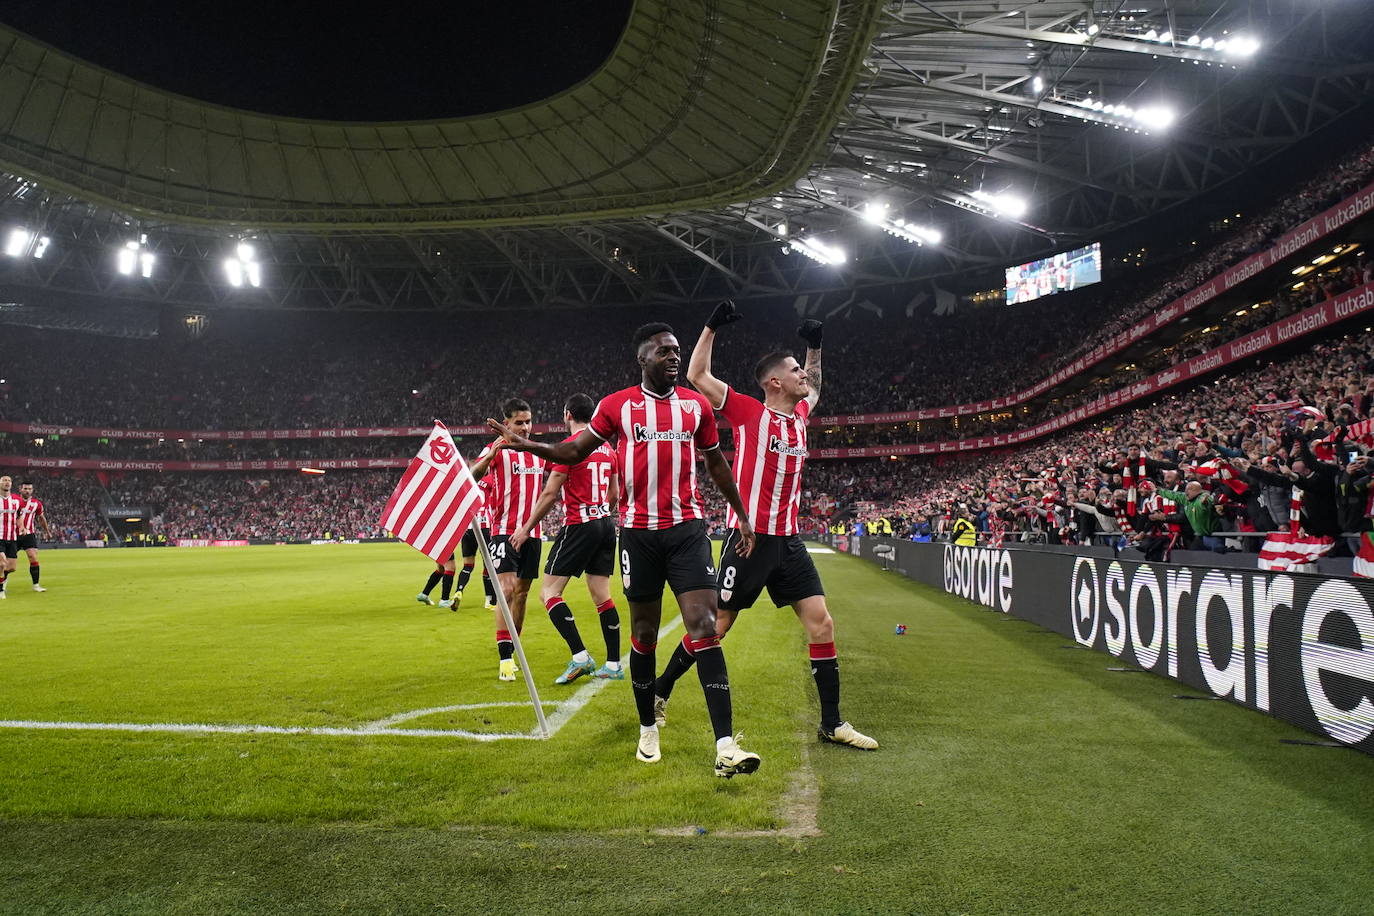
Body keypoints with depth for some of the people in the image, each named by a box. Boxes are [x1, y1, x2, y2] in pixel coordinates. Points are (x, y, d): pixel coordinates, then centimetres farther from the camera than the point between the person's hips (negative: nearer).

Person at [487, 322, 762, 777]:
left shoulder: (696, 405, 8)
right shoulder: (617, 405, 3)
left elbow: (717, 463, 19)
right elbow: (575, 451, 9)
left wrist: (743, 517, 20)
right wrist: (526, 444, -7)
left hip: (687, 528, 1)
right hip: (639, 531, 0)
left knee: (705, 627, -11)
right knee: (644, 633, 9)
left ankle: (725, 745, -13)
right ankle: (647, 729, 28)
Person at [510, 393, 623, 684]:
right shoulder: (606, 448, 13)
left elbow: (550, 493, -11)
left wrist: (527, 528, -4)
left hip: (579, 526, -8)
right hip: (606, 524, 8)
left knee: (548, 591, -3)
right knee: (601, 595, 10)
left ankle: (580, 656, -15)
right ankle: (613, 664, 11)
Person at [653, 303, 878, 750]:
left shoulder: (799, 414, 13)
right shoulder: (748, 411, -5)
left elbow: (814, 386, 37)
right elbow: (697, 376, -5)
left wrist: (815, 345, 27)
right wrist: (712, 325, -6)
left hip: (788, 541, 6)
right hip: (749, 538, -6)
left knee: (821, 624, 1)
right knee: (715, 626, 0)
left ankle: (831, 723, 11)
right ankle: (659, 694, 20)